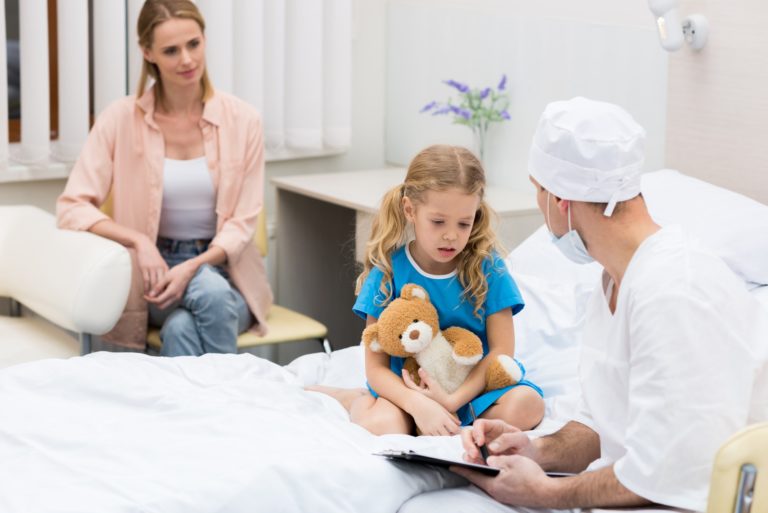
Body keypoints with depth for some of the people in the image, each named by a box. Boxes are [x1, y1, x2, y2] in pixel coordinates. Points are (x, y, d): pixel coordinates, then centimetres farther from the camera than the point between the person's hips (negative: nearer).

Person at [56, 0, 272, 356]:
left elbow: (242, 222, -2)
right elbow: (72, 206, -8)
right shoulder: (122, 119, -5)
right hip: (152, 272, 0)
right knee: (210, 292, -34)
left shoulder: (242, 120, -3)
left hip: (224, 270, 1)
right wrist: (139, 241, -24)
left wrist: (193, 267, -21)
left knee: (181, 328, -34)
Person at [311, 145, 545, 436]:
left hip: (473, 387, 1)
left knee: (526, 405, -28)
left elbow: (501, 350, -8)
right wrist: (417, 403, -30)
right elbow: (376, 366, -10)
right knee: (380, 425, -32)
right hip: (407, 388, 0)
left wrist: (452, 401, -22)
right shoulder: (388, 271, -9)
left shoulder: (486, 266, -7)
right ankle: (360, 401, 3)